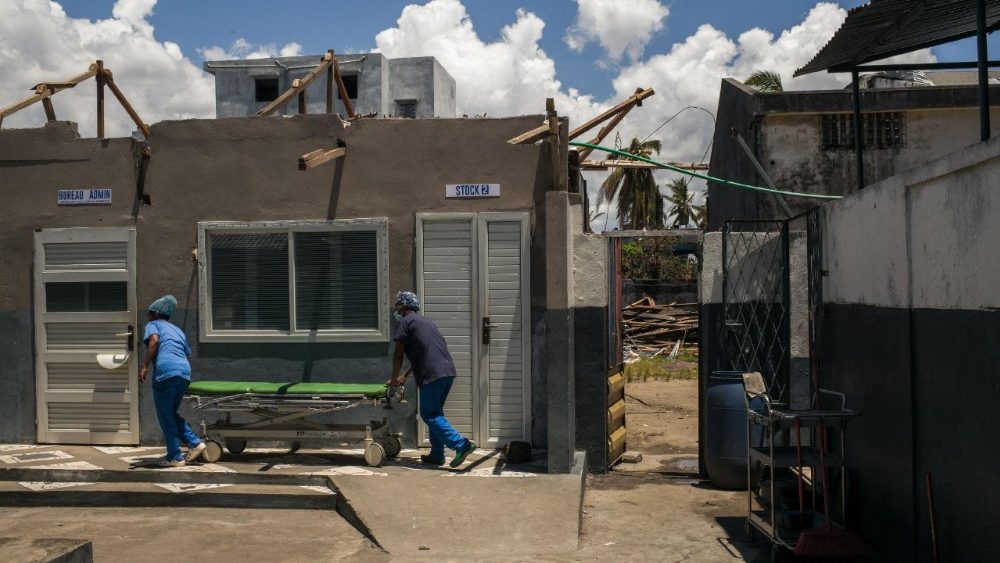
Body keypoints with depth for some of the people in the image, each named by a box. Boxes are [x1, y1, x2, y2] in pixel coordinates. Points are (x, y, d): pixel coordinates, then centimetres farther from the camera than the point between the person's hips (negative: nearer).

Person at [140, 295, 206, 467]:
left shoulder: (153, 324, 13)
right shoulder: (177, 330, 31)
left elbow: (154, 339, -8)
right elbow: (187, 352, 30)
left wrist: (144, 366, -12)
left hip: (166, 371, -6)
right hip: (185, 371, 6)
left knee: (165, 416, 4)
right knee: (172, 413, 20)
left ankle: (175, 457, 6)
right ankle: (195, 442, 9)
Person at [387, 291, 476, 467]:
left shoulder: (405, 322, 2)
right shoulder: (426, 321, 27)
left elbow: (399, 354, 2)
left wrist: (395, 378, 15)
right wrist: (405, 375, 37)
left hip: (432, 374, -8)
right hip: (448, 371, 9)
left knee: (429, 415, -3)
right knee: (435, 413, 17)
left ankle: (461, 444, -16)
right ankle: (437, 455, 18)